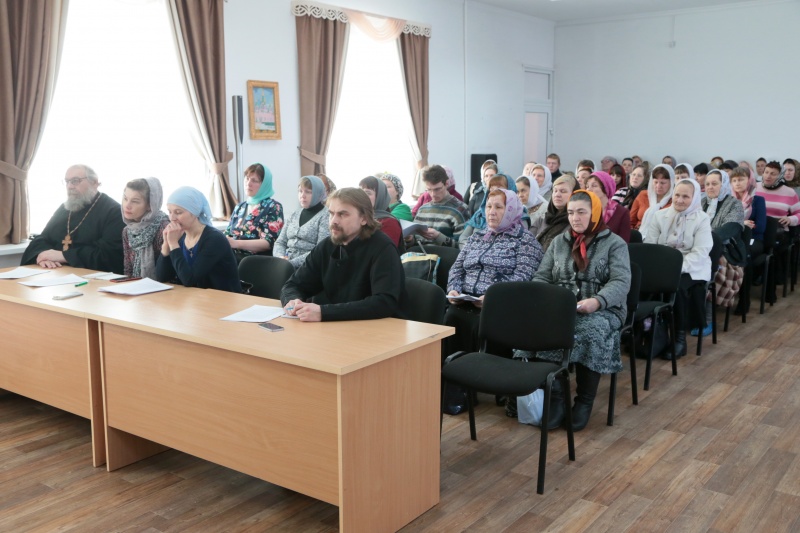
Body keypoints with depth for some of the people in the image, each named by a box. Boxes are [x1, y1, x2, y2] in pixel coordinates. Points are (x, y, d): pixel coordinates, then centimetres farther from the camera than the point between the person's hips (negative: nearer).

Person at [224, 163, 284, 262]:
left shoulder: (274, 208, 0)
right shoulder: (240, 207, 21)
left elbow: (269, 243, -11)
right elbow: (227, 233, 22)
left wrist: (236, 243, -20)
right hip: (232, 255, 7)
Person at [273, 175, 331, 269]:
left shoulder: (325, 217, -2)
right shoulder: (294, 215, 17)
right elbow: (280, 242, 15)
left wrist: (293, 262, -18)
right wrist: (281, 257, -6)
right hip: (286, 263, 6)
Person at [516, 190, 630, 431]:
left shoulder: (615, 243, 6)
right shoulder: (559, 242, 19)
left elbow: (621, 282, -7)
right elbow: (541, 277, 14)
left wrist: (597, 301, -27)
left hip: (603, 310, -3)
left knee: (591, 331, -37)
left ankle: (585, 400, -19)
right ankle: (554, 395, -22)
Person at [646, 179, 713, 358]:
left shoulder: (702, 219, 0)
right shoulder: (660, 215, 10)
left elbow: (700, 252, -12)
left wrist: (677, 268, -26)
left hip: (690, 269, -3)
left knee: (676, 287, -34)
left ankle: (680, 337, -18)